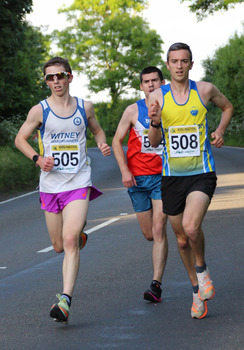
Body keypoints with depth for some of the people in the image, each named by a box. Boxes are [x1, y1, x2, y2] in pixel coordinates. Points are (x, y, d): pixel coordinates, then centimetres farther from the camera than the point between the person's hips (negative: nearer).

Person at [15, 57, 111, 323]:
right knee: (59, 246, 12)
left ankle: (65, 300, -20)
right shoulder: (39, 111, -2)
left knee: (70, 241, -18)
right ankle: (80, 234, 49)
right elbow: (20, 139, 7)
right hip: (50, 185, 1)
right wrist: (38, 158, -10)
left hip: (79, 184, -1)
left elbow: (97, 130, 22)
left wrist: (102, 144, -1)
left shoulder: (84, 107, 3)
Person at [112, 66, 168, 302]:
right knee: (149, 234, 8)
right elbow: (117, 141, 4)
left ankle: (156, 284, -15)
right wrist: (124, 171, -7)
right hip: (137, 178, 1)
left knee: (158, 230, -14)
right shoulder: (133, 111, 0)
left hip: (163, 177, -1)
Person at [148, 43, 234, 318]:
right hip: (172, 176, 2)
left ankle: (202, 268, 5)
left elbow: (227, 107, 21)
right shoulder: (157, 97, 0)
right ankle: (198, 290, 29)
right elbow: (154, 142, 3)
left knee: (191, 226, -25)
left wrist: (220, 130, 4)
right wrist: (155, 122, -17)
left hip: (201, 174, -2)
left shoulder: (205, 90, 0)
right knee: (182, 240, 9)